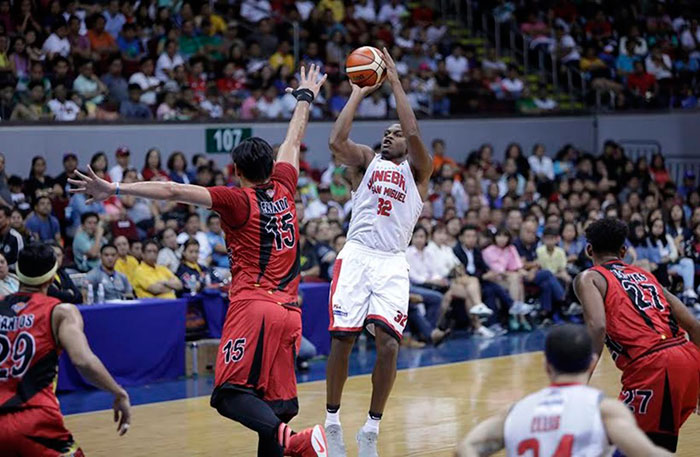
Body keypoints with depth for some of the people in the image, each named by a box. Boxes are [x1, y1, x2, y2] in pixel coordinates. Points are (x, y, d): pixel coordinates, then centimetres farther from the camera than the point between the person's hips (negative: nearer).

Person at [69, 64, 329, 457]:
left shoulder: (237, 200, -1)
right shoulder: (283, 189, 13)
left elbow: (174, 192, -10)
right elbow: (294, 141, 30)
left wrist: (115, 190, -13)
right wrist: (306, 97, 46)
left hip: (252, 306, -6)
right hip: (289, 310, 6)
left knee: (231, 394, -12)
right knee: (274, 403, 6)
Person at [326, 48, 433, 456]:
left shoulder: (418, 170, 12)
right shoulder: (367, 161, 16)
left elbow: (414, 132, -6)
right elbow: (337, 140, -4)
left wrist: (395, 81, -2)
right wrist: (359, 93, 2)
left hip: (393, 262, -1)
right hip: (357, 256, 1)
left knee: (389, 344, -13)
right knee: (342, 341, -5)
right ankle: (333, 420, 13)